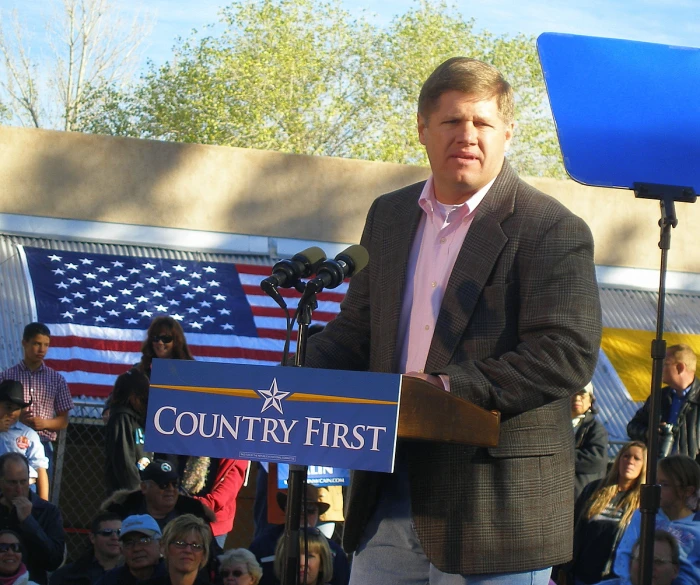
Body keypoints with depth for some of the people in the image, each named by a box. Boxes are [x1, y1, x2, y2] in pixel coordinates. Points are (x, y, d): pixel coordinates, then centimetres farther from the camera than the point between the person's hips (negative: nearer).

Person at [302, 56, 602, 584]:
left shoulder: (553, 231, -7)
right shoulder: (390, 215, 16)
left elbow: (569, 355, -16)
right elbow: (356, 329, 22)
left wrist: (450, 387, -23)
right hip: (389, 500, 6)